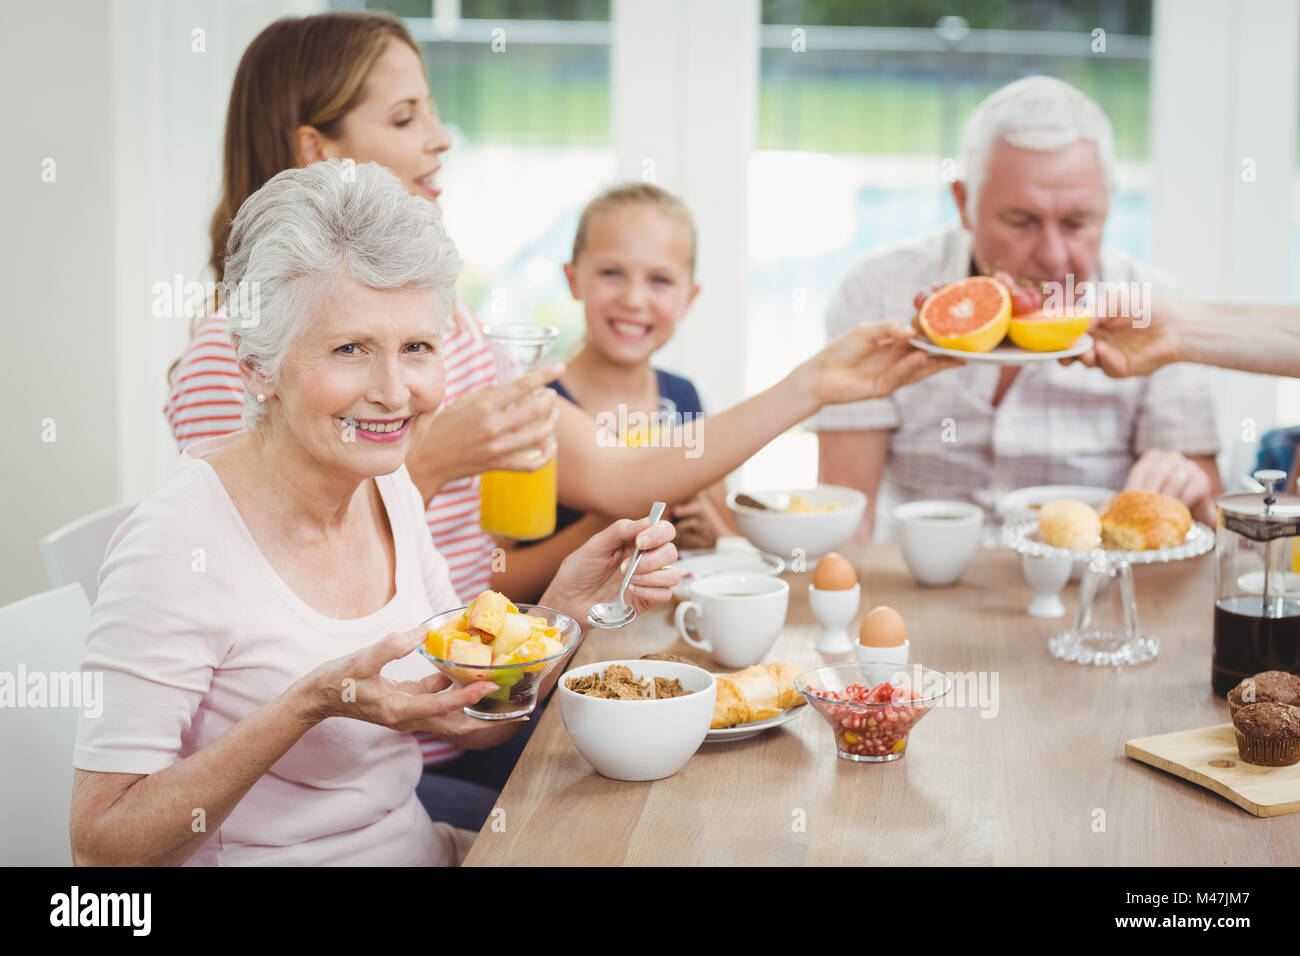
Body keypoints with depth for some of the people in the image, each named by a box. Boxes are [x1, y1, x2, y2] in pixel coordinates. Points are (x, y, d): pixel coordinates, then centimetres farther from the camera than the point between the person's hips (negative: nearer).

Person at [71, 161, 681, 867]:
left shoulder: (386, 487, 2)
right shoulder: (180, 543, -20)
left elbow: (469, 721, 8)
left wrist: (568, 603, -8)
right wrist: (312, 702, -28)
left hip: (419, 846, 6)